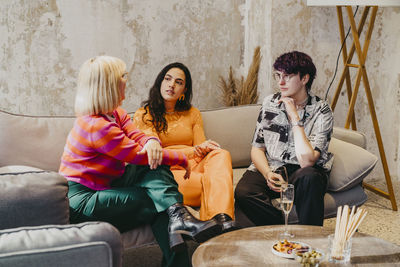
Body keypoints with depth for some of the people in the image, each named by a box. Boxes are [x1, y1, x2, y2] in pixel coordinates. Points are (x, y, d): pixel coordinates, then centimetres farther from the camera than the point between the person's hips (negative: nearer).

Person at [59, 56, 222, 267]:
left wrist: (152, 142, -30)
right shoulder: (97, 126, -26)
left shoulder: (116, 113, 6)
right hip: (84, 200, -9)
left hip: (108, 183, 9)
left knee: (157, 164, -13)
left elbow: (137, 136, -4)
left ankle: (176, 216, -27)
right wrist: (182, 159, -13)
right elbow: (139, 156, -23)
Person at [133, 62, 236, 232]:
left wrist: (203, 149, -12)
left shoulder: (192, 113, 23)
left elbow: (202, 148, 15)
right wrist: (193, 150, -12)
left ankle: (221, 217, -49)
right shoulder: (143, 115, 8)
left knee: (221, 154, -31)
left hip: (192, 167, 4)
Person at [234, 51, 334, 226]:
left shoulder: (321, 111, -6)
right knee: (243, 192, -29)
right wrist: (268, 173, -12)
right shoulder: (270, 102, 7)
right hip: (269, 168, 3)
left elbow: (306, 160, -19)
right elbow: (257, 148, 8)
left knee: (308, 177, -38)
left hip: (301, 174, -2)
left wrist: (295, 117, -16)